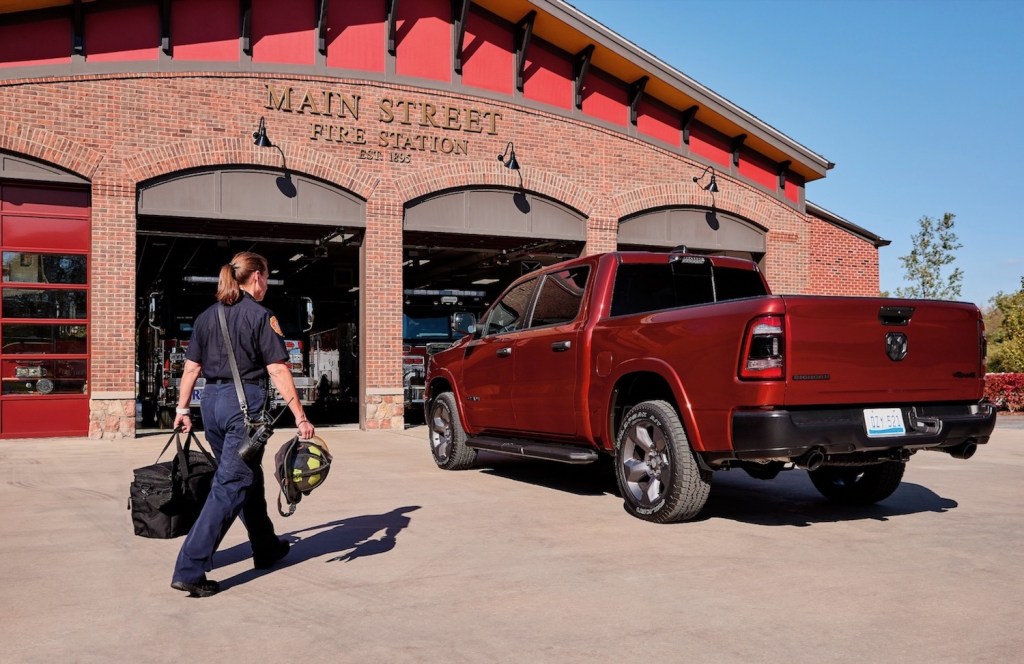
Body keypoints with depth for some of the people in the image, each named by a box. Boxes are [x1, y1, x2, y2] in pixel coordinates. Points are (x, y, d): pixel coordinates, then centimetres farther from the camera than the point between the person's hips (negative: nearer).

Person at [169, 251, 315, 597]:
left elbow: (191, 367, 11)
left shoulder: (206, 316, 11)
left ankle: (266, 548, 36)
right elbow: (278, 371, -13)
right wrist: (300, 418, -13)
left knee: (248, 476, 21)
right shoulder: (261, 316, -8)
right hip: (244, 402, -7)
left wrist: (182, 408, 18)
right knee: (231, 486, -3)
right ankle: (189, 569, -6)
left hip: (212, 401, 7)